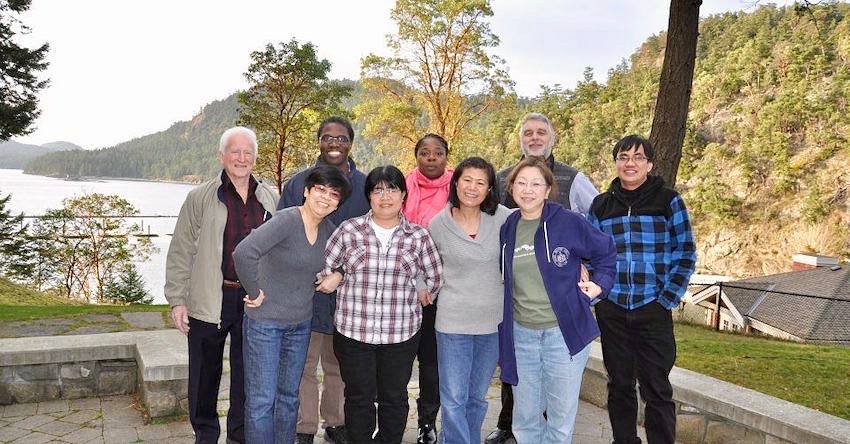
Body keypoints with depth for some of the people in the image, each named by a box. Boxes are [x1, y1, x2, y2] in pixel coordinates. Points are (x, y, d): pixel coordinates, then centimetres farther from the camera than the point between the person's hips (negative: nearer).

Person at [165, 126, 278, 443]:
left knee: (247, 374, 12)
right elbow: (180, 253, -1)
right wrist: (177, 300, -6)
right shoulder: (200, 198, -2)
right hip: (210, 302, -2)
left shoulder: (271, 199, 6)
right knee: (205, 373, 12)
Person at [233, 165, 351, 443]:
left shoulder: (328, 229, 1)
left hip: (301, 323, 7)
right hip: (265, 321, -6)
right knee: (262, 400, 0)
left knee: (289, 396, 17)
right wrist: (254, 292, -22)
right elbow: (243, 253, -32)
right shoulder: (286, 220, -20)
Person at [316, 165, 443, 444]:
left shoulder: (419, 237, 1)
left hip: (401, 334, 1)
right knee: (359, 398, 10)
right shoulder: (349, 230, 0)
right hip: (353, 331, 0)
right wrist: (337, 277, -7)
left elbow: (435, 278, 11)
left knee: (394, 398, 13)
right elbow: (321, 268, 7)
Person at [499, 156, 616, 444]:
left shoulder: (570, 223, -7)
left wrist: (600, 283, -6)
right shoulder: (506, 230, 5)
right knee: (525, 418, 14)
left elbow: (606, 252, 6)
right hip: (520, 334, 3)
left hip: (564, 332, -3)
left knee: (561, 417, 7)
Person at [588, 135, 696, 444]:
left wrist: (666, 300, -8)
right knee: (619, 385, 12)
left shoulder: (669, 201, -1)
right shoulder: (601, 205, 8)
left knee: (656, 388, 2)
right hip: (611, 309, 3)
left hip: (653, 310, -3)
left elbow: (685, 255, -1)